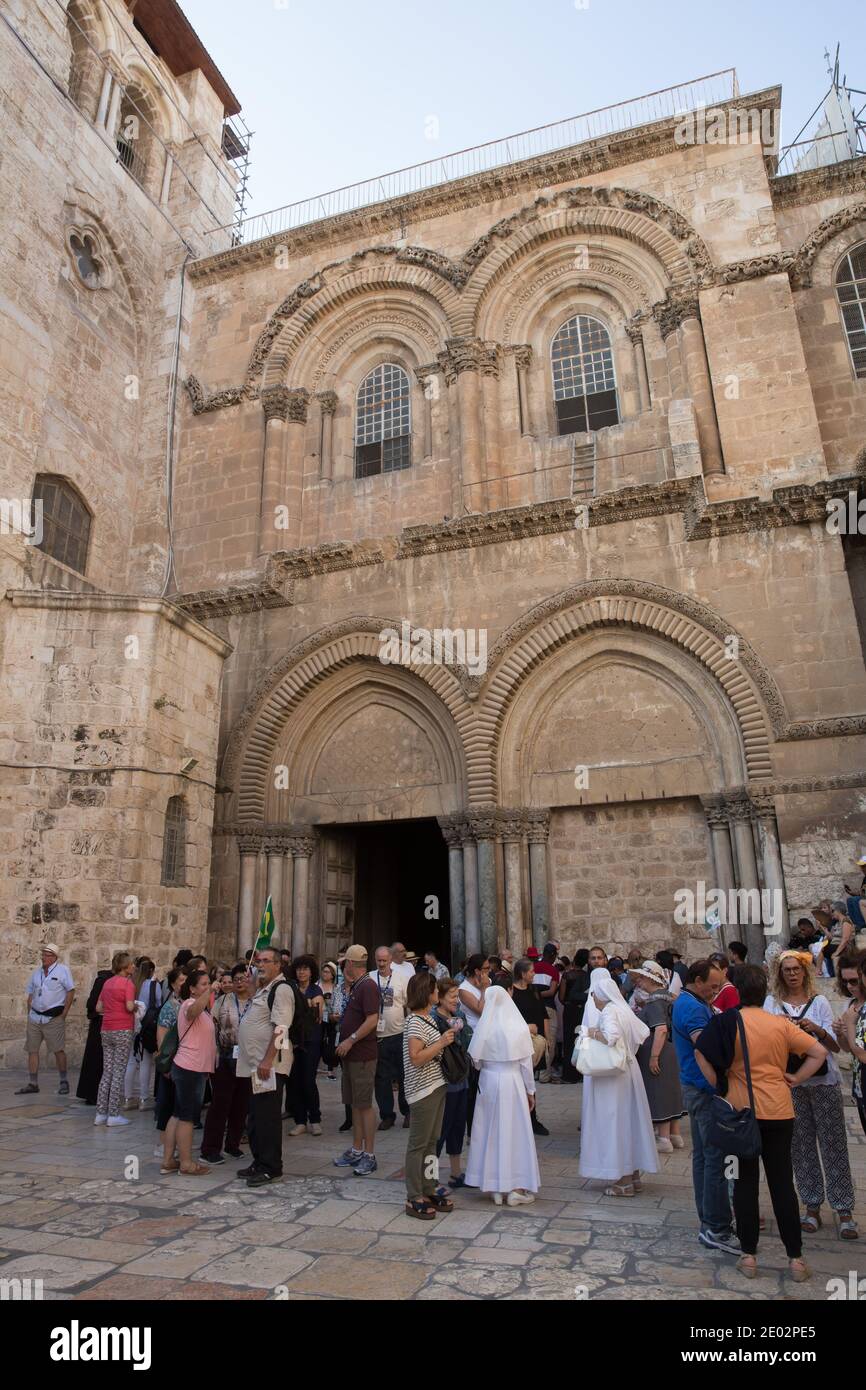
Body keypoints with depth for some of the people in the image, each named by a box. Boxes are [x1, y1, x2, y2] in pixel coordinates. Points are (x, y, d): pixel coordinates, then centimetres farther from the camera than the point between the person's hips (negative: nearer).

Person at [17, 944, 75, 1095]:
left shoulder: (63, 970, -6)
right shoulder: (37, 973, 11)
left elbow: (71, 991, -6)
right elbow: (31, 995, 17)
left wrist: (64, 1014, -9)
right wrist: (29, 1014, 8)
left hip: (54, 1018, -6)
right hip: (35, 1017, 6)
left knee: (58, 1050, -3)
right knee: (32, 1050, 7)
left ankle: (64, 1082, 9)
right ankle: (32, 1084, 17)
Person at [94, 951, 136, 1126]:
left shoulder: (107, 983, 11)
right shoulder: (127, 983, -11)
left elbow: (98, 1008, 13)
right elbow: (129, 1006, -22)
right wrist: (136, 1007, -1)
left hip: (106, 1031, 7)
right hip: (123, 1031, -7)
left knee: (107, 1072, 13)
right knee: (119, 1073, 0)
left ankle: (101, 1113, 15)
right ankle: (113, 1115, 3)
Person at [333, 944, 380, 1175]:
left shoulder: (367, 986, -16)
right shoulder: (355, 986, 14)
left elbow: (373, 1020, -24)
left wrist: (351, 1039, -23)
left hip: (363, 1056, -10)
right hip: (350, 1054, 10)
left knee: (364, 1105, -3)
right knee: (355, 1104, 15)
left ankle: (369, 1156, 4)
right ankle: (356, 1151, 24)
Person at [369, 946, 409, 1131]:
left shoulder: (401, 979, -3)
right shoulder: (369, 978, -1)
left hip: (399, 1034, -1)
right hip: (377, 1036, 1)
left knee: (404, 1076, 9)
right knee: (381, 1078, 9)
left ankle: (407, 1112, 25)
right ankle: (386, 1115, 21)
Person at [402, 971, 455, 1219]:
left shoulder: (428, 1018, 13)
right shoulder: (415, 1022, -18)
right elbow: (416, 1058, -25)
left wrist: (446, 1039, 10)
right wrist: (442, 1042, -23)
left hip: (436, 1086, 9)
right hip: (422, 1089, -9)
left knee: (431, 1141, 16)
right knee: (419, 1144, 0)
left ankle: (429, 1189, 26)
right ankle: (414, 1199, 8)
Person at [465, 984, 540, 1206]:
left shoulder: (484, 1029, -9)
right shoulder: (519, 1027, -9)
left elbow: (475, 1060, -2)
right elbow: (526, 1062, -3)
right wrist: (530, 1091, 8)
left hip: (489, 1082, 1)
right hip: (513, 1081, -1)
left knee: (491, 1131, 12)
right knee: (515, 1131, 10)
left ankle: (496, 1188, 19)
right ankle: (516, 1188, 15)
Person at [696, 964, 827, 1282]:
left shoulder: (727, 1021, -10)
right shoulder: (781, 1024, -2)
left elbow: (701, 1053, -17)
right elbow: (819, 1052, -2)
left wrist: (719, 1086, -5)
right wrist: (796, 1079, 3)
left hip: (741, 1112, -2)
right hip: (779, 1112, 2)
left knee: (746, 1183, 9)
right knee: (782, 1184, 11)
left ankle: (749, 1256, 15)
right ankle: (795, 1258, 16)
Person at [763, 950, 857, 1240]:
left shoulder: (819, 1002, 4)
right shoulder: (772, 1003, 4)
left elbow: (835, 1046, 1)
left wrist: (818, 1030, -17)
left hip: (824, 1081, 0)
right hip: (790, 1083, 1)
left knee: (834, 1145, 1)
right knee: (801, 1145, 6)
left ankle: (844, 1210, 11)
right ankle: (812, 1207, 19)